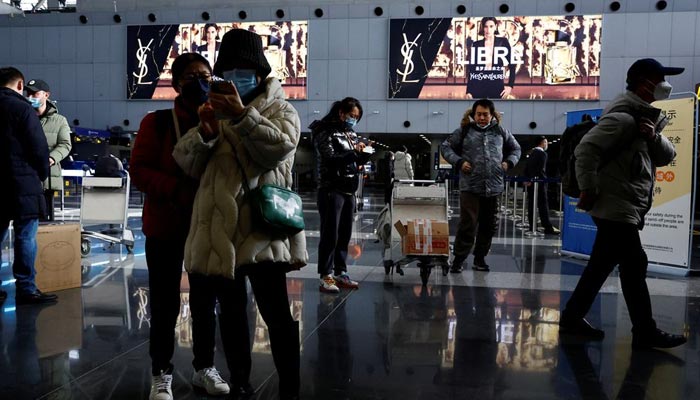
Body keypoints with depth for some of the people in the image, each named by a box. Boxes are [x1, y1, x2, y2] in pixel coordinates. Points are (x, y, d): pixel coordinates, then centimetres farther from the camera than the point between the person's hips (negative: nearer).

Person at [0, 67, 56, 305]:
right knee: (25, 236, -2)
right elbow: (39, 147, -11)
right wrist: (42, 174, 4)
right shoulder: (22, 109, -10)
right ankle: (26, 289, 1)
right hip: (22, 182, -7)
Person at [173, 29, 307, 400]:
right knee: (230, 313, 15)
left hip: (262, 229, -4)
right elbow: (186, 163, 6)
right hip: (218, 232, 5)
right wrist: (204, 133, -14)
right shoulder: (214, 110, 16)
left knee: (277, 313, -4)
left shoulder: (281, 110, 5)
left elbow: (279, 148, -16)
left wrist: (242, 114, -27)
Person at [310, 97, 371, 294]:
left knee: (344, 235, 8)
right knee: (330, 235, -7)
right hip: (332, 190, -7)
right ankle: (325, 276, -3)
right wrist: (354, 153, -20)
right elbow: (331, 159, -14)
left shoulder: (351, 134, 17)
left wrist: (363, 152, 1)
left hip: (349, 191, 7)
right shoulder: (325, 132, -4)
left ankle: (340, 273, 16)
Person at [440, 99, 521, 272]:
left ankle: (480, 258, 23)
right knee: (468, 224, -7)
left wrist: (509, 162, 6)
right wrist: (458, 162, -5)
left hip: (494, 187, 3)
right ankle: (458, 259, 4)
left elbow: (515, 149, 25)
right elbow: (445, 147, 9)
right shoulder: (464, 131, 4)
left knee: (489, 225, 9)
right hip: (470, 186, -3)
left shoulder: (500, 132, 12)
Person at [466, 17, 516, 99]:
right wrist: (469, 91, 2)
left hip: (497, 86, -1)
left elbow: (512, 64, 5)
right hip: (478, 87, 1)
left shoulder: (503, 42, 4)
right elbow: (471, 69, 7)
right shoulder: (476, 45, 7)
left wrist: (510, 85, -2)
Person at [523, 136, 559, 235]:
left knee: (531, 204, 8)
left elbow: (527, 167, 14)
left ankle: (532, 226, 10)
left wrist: (528, 178, 14)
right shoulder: (542, 153, -9)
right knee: (543, 204, -9)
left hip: (530, 181, 8)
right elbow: (541, 170, -17)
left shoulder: (532, 153, 15)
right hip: (539, 181, -8)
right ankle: (548, 227, -10)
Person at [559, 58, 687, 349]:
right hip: (615, 206, -10)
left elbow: (666, 157, 12)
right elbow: (586, 149, -23)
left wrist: (654, 136, -7)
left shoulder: (647, 116, 17)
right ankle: (645, 331, 6)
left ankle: (573, 318, 20)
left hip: (626, 208, 10)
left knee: (602, 265, 12)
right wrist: (588, 191, -21)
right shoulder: (624, 117, -15)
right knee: (634, 265, -4)